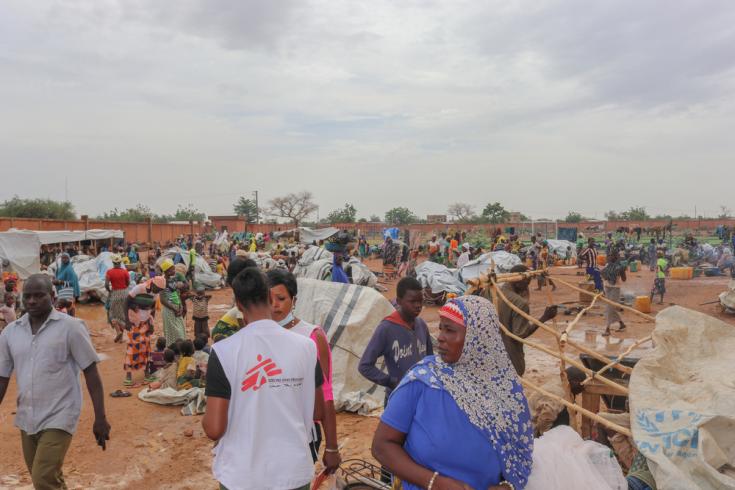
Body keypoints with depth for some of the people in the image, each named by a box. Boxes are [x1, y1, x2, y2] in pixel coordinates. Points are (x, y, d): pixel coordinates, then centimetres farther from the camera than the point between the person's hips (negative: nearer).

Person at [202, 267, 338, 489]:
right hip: (294, 472, 2)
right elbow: (317, 412, 1)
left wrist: (206, 420, 6)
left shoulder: (223, 351, -17)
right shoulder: (306, 346, -10)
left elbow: (214, 429, -16)